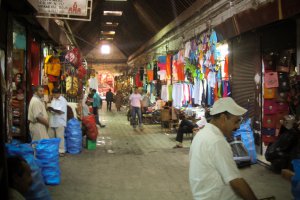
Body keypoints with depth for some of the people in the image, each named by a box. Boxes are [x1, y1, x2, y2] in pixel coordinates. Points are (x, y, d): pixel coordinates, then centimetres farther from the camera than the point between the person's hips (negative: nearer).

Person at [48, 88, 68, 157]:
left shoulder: (63, 100, -11)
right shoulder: (53, 100, 13)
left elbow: (61, 111, -19)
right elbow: (52, 109, 17)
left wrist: (53, 109, -31)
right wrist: (49, 109, -6)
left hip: (60, 122, -8)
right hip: (52, 121, 8)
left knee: (60, 137, -3)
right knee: (51, 136, 14)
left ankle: (61, 151, 4)